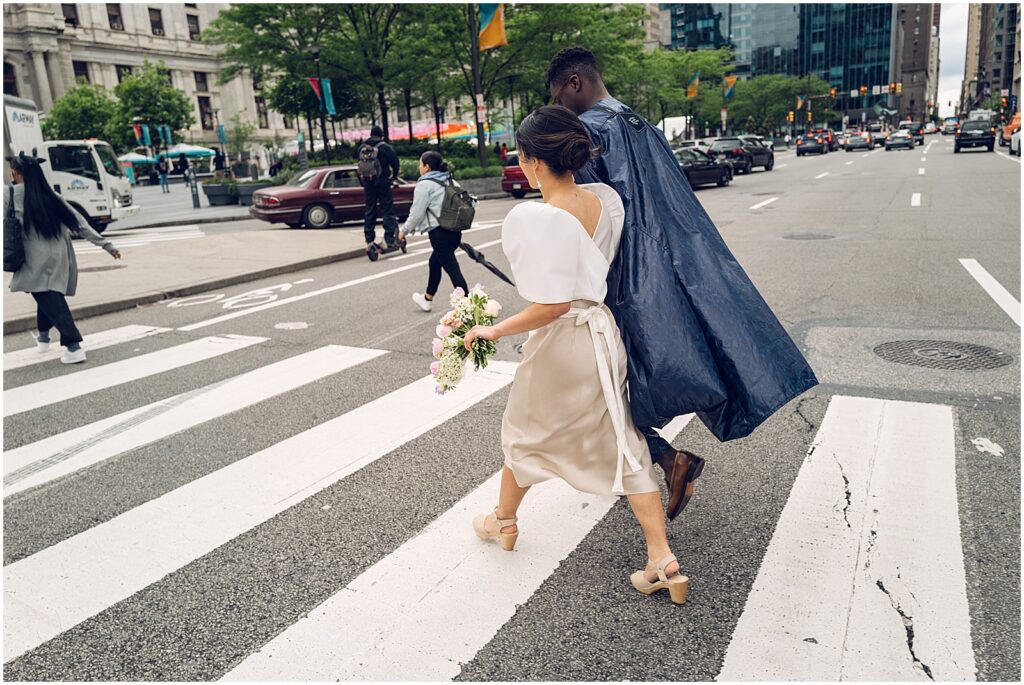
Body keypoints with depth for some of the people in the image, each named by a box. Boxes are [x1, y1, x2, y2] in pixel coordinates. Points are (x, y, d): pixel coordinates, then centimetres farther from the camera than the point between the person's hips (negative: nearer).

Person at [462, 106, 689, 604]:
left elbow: (553, 304, -25)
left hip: (560, 343, -6)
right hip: (604, 332, 6)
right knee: (622, 445, 13)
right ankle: (662, 561, 14)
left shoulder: (536, 219, -24)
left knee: (525, 434, 20)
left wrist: (494, 330, -14)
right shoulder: (605, 199, -3)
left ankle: (503, 522, 44)